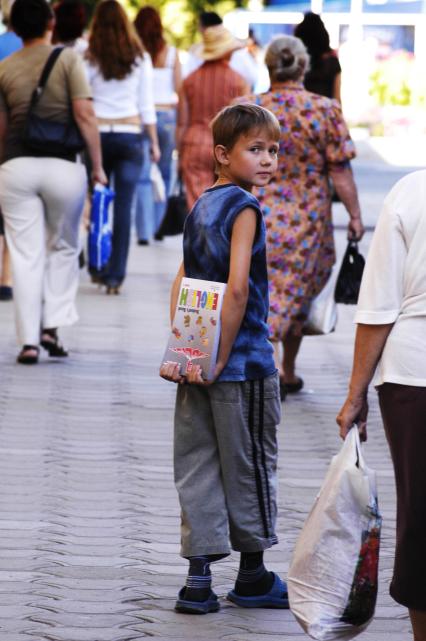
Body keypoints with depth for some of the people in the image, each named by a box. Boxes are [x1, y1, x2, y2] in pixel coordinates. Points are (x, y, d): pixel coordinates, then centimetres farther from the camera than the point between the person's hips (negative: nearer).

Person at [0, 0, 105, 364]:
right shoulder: (68, 60, -1)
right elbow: (85, 115, -8)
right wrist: (97, 166, -2)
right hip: (63, 167, -1)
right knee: (63, 247, 17)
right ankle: (53, 324, 6)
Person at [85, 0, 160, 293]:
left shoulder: (90, 58, 0)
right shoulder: (140, 58, 2)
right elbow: (146, 104, 4)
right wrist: (154, 142, 11)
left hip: (97, 134, 0)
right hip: (130, 135, 0)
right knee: (123, 207, -1)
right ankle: (115, 274, -4)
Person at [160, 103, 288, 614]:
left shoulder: (200, 207, 10)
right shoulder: (244, 207, -14)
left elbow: (180, 285, 9)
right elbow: (238, 287, -22)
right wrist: (222, 359, -16)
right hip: (245, 363, -7)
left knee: (197, 470, 8)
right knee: (249, 467, 7)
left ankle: (198, 580, 7)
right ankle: (253, 576, 20)